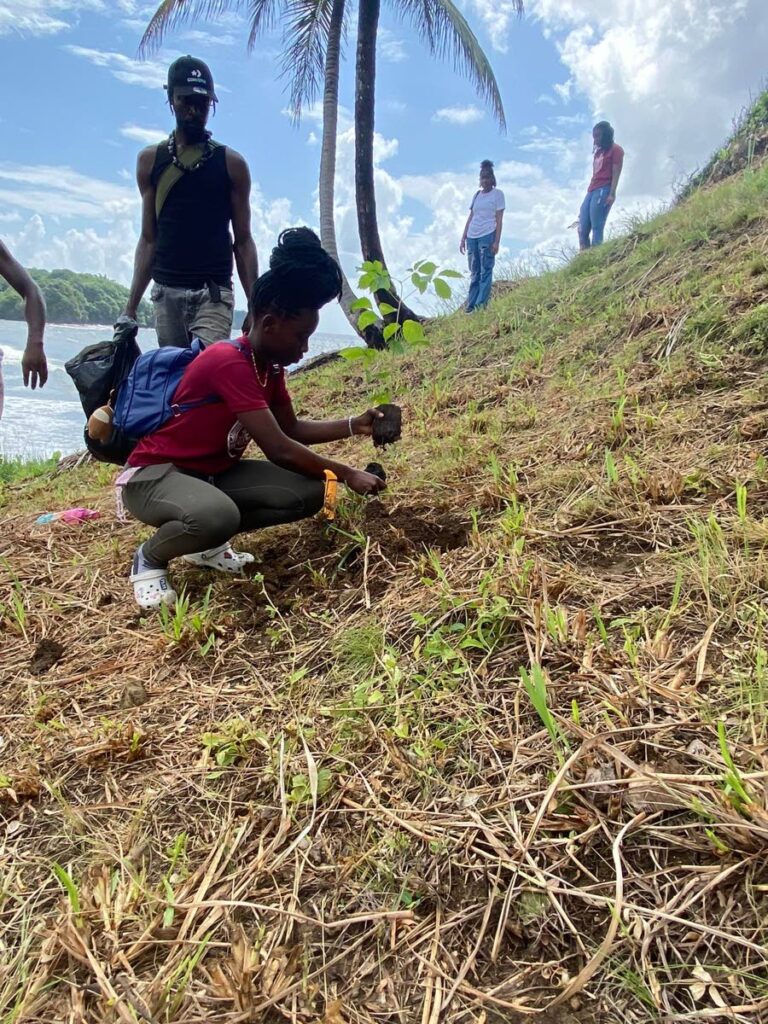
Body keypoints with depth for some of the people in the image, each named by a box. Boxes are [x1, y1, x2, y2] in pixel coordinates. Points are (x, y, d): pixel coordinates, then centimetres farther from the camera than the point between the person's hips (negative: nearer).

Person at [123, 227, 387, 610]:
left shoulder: (270, 365, 1)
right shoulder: (229, 363, -27)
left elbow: (292, 429, 12)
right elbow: (279, 450, -29)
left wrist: (354, 425, 2)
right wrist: (346, 474, -20)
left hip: (215, 473, 9)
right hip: (152, 475, -9)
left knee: (309, 492, -6)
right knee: (219, 516, -42)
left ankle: (205, 541, 8)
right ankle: (149, 557, -7)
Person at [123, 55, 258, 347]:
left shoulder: (231, 164, 7)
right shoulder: (150, 161, 12)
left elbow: (243, 241, 6)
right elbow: (148, 238, 14)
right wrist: (131, 305, 8)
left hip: (214, 293, -2)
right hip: (166, 292, 3)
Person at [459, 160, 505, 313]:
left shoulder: (497, 194, 3)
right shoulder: (477, 194, 17)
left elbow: (499, 219, -3)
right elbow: (470, 217, 18)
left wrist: (496, 241, -12)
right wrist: (463, 239, 13)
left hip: (487, 236, -5)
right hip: (472, 237, 6)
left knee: (485, 272, -8)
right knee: (474, 274, 6)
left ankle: (481, 306, -11)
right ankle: (470, 306, 6)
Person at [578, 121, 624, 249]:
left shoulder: (615, 150, 4)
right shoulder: (598, 152, 27)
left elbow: (616, 174, -6)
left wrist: (612, 194, -17)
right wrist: (589, 192, 15)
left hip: (603, 191, -8)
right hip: (591, 191, 8)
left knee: (597, 228, -17)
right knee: (582, 230, -3)